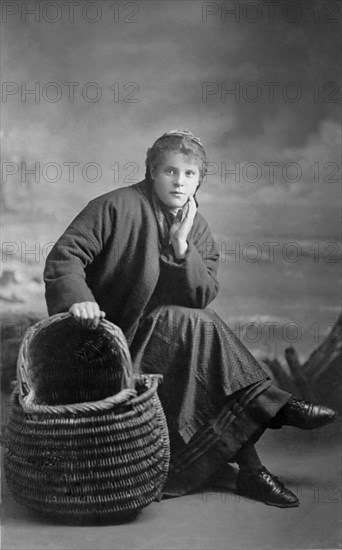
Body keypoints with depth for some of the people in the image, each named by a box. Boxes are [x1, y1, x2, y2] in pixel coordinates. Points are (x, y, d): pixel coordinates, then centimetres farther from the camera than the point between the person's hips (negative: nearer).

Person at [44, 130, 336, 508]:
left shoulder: (198, 229, 6)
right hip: (108, 332, -5)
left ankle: (249, 470, -17)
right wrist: (77, 296, -35)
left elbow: (203, 297, -4)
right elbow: (64, 256, -15)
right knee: (198, 326, -28)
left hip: (170, 334, 6)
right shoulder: (117, 207, -11)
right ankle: (269, 404, -18)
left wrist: (182, 247, -18)